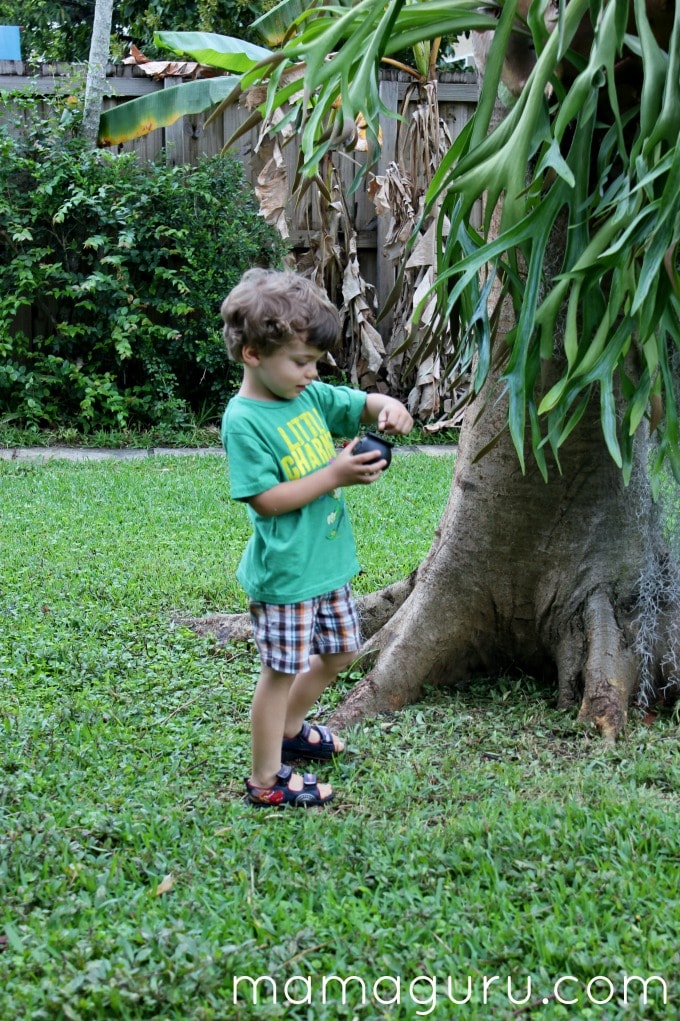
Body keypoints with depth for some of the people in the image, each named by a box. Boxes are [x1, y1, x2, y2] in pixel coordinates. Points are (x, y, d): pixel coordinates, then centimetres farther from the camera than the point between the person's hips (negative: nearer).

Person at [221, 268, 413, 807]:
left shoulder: (310, 395, 3)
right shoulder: (244, 420, -19)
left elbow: (361, 402, 13)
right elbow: (265, 499, -22)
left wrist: (388, 407, -11)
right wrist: (334, 476, -25)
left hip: (329, 562, 8)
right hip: (285, 574, -8)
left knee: (338, 654, 22)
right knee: (281, 671, 2)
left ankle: (289, 729, 44)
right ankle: (267, 779, 16)